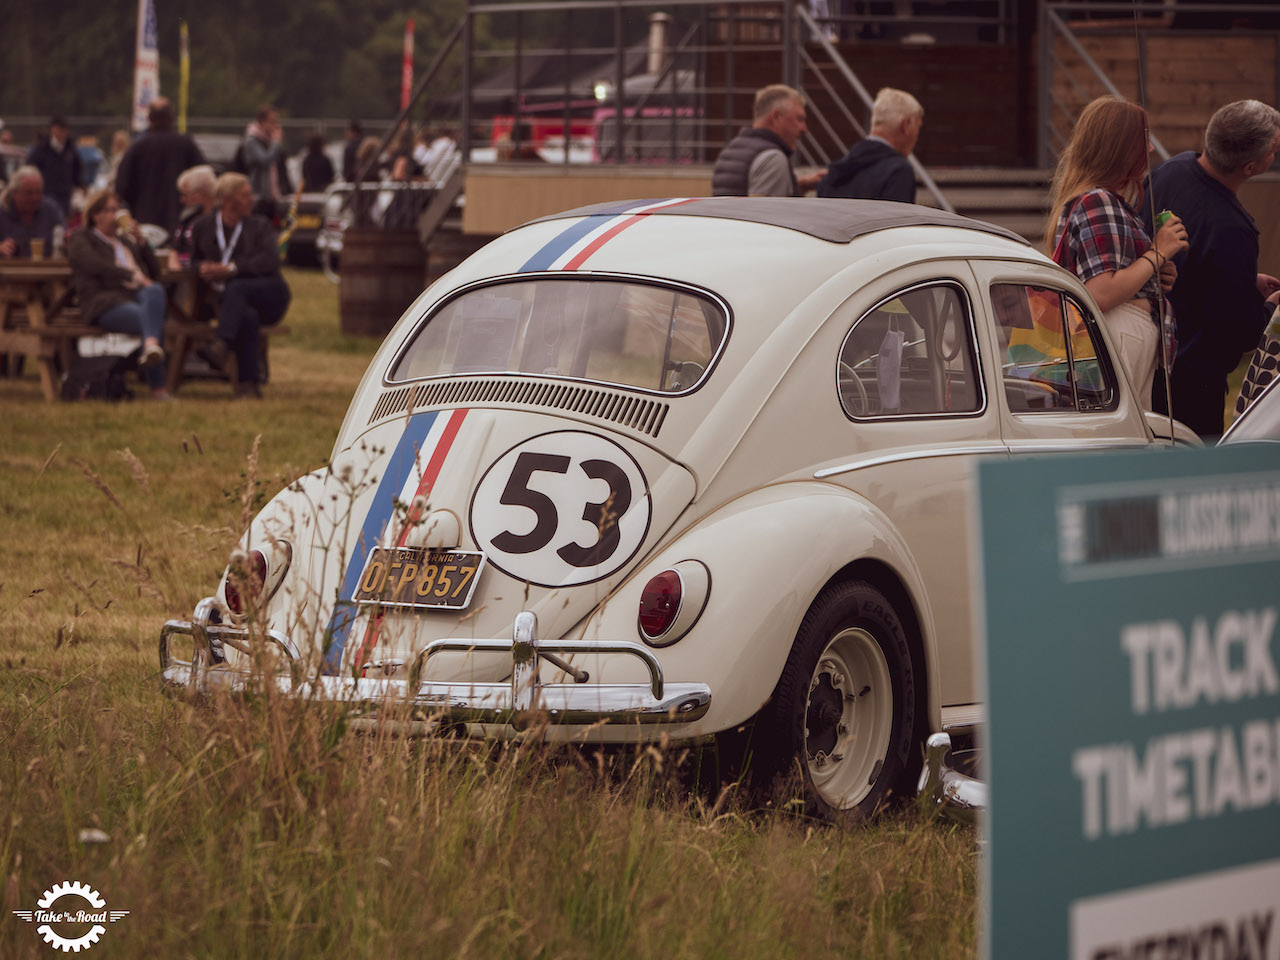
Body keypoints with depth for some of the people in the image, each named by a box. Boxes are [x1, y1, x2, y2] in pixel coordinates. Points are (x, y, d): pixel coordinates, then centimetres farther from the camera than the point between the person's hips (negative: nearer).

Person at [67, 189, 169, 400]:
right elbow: (96, 265, -7)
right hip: (106, 302, -5)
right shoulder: (80, 239, 17)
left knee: (155, 291, -37)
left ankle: (151, 345, -61)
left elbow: (155, 273, 29)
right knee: (156, 323, -37)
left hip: (137, 295, 5)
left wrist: (140, 240, 17)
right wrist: (134, 276, -18)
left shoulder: (126, 241, 37)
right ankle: (157, 388, -51)